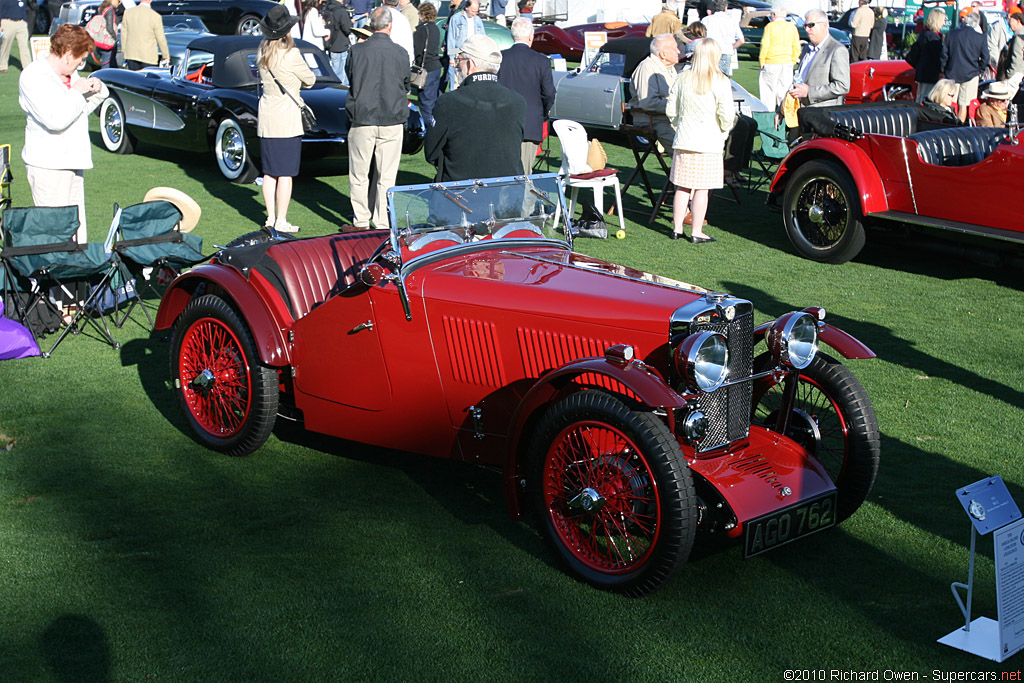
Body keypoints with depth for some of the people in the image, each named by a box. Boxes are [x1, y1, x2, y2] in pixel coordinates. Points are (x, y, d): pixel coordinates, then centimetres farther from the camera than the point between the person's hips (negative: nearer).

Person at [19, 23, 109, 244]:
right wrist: (77, 91, -14)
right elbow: (56, 120, -26)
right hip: (48, 165, -9)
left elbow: (81, 110, 28)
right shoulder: (33, 77, -13)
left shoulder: (70, 74, 13)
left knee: (77, 229, 11)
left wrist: (97, 91, 8)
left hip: (73, 161, 9)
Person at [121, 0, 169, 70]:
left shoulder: (128, 12, -2)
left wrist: (124, 51, 18)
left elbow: (124, 34, 5)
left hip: (131, 54, 4)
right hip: (148, 57, -4)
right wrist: (166, 56, 6)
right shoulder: (156, 16, -13)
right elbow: (161, 39, -6)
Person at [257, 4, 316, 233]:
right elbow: (310, 80, -1)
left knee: (269, 173, 12)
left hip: (266, 119, 6)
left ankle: (271, 218, 18)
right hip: (287, 120, -6)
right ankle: (281, 221, 3)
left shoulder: (262, 51, 2)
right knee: (285, 174, 0)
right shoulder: (291, 55, -16)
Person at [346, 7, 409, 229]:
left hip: (361, 120, 0)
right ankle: (382, 223, 9)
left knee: (359, 175, 10)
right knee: (386, 175, 6)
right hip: (392, 121, 0)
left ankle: (361, 222, 14)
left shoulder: (357, 51, -6)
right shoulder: (400, 53, -5)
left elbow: (349, 79, 8)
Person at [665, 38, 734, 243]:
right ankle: (696, 232, 5)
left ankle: (677, 228, 16)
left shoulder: (683, 78, 4)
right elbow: (727, 114, -12)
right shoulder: (720, 81, -8)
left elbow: (670, 111, 8)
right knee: (702, 188, 1)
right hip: (709, 142, -4)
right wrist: (723, 132, 7)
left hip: (683, 141, 4)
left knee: (682, 187, 11)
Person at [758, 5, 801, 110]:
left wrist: (762, 62, -3)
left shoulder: (770, 26, -8)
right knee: (784, 92, 10)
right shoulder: (792, 27, 5)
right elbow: (797, 48, 5)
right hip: (787, 63, 4)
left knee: (769, 92, 3)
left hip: (771, 63, -4)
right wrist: (792, 62, 13)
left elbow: (765, 46, -12)